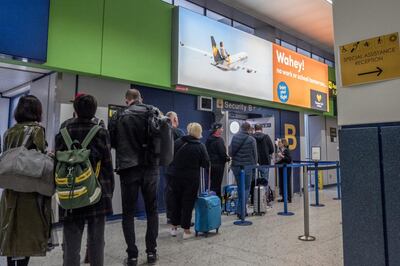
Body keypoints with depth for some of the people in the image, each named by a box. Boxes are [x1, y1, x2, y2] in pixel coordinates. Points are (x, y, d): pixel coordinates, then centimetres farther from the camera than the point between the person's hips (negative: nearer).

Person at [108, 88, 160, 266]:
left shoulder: (118, 117, -2)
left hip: (128, 168, -1)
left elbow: (111, 142, 2)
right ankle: (151, 252, 18)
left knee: (128, 213, 9)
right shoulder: (153, 112, 2)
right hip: (150, 167, 2)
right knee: (152, 210, 14)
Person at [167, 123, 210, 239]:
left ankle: (174, 227, 27)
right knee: (188, 203, 6)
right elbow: (206, 164, -7)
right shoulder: (200, 146, -10)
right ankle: (186, 230, 13)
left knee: (175, 201, 16)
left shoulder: (177, 142, -5)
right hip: (191, 178, -2)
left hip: (175, 177, 3)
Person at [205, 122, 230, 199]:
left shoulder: (208, 139, 11)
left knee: (212, 183, 17)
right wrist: (228, 158, -1)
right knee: (217, 184, -2)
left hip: (210, 164, 8)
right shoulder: (219, 140, -15)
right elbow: (222, 153, -18)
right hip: (218, 164, -8)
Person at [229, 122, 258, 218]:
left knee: (240, 188, 16)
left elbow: (230, 152, 3)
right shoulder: (251, 139, -7)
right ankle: (241, 210, -2)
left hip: (236, 166, 4)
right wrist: (255, 163, 17)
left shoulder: (234, 137, 3)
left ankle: (241, 210, 22)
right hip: (247, 166, -4)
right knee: (246, 188, 5)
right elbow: (255, 154, -1)